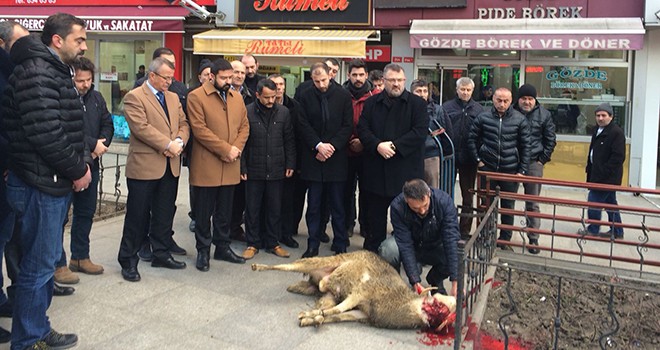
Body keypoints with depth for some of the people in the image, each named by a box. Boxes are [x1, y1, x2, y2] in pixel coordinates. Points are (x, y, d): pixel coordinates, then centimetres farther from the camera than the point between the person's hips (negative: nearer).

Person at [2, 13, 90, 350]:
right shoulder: (36, 72, -17)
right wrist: (77, 170, -14)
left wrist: (82, 160, 9)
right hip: (41, 186, -10)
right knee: (38, 265, 0)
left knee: (45, 260, 18)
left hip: (54, 183, 10)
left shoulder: (54, 71, 16)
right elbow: (45, 133, -25)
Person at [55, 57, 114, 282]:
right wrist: (92, 144, -19)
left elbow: (107, 125, 9)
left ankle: (80, 257, 30)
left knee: (86, 212, 16)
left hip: (91, 163, 7)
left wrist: (100, 146, -9)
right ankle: (58, 264, 11)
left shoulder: (96, 98, 8)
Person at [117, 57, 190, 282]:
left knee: (165, 214, 13)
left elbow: (183, 124, 13)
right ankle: (128, 260, 13)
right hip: (144, 166, -7)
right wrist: (168, 144, -18)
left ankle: (161, 254, 26)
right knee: (138, 215, 2)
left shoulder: (173, 98, 16)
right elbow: (141, 127, -18)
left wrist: (179, 141, -8)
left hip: (170, 166, 7)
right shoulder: (134, 97, -7)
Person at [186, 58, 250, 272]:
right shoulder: (197, 97, -7)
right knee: (204, 212, 5)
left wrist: (236, 148, -7)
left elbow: (244, 126, 11)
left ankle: (223, 247, 26)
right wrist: (225, 149, -17)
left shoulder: (237, 97, 12)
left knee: (225, 211, 14)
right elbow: (199, 129, -15)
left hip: (230, 166, 5)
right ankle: (203, 250, 17)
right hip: (206, 166, -5)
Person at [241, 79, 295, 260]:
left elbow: (289, 141, 7)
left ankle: (272, 242, 23)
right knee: (252, 208, 7)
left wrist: (290, 164, 2)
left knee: (275, 208, 9)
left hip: (277, 170, 2)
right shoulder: (247, 112, -5)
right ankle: (253, 243, 21)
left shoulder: (283, 112, 2)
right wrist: (242, 167, -4)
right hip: (254, 170, -2)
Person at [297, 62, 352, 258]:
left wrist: (332, 146, -11)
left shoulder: (343, 96, 2)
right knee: (313, 205, 6)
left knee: (337, 205, 6)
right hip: (313, 158, 1)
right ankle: (313, 245, 15)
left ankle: (340, 245, 15)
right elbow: (304, 125, 0)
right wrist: (318, 145, -13)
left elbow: (347, 126, -1)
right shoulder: (306, 97, 4)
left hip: (336, 158, -1)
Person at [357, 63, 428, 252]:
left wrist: (395, 146, -15)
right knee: (375, 215, 11)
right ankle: (371, 252, 23)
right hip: (376, 169, 2)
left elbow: (420, 131, -7)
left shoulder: (417, 103, 3)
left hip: (405, 169, -2)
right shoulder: (372, 103, 11)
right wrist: (377, 145, -14)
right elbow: (362, 129, 3)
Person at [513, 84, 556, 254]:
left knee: (532, 203, 3)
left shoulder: (544, 114, 1)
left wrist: (542, 159, -1)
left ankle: (533, 239, 11)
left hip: (533, 163, -1)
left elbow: (550, 139, 6)